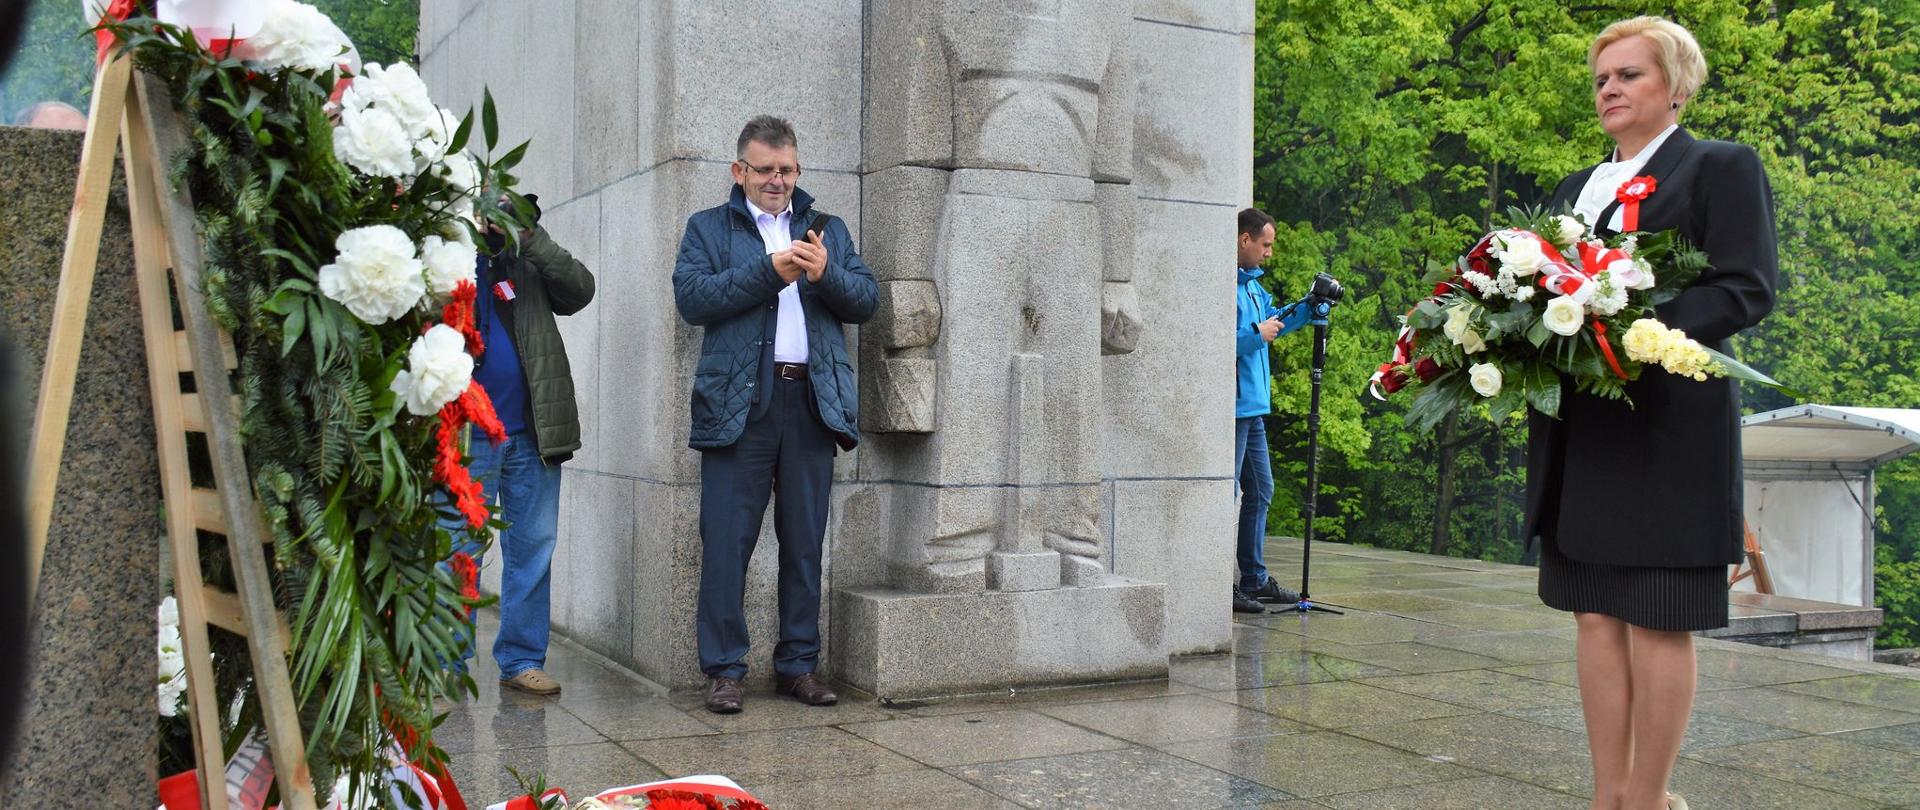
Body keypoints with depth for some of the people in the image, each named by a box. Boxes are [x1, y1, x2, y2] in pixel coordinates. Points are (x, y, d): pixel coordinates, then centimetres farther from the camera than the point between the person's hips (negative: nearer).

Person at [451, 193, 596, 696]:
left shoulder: (526, 258, 11)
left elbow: (580, 291, -3)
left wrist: (532, 237, -9)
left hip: (532, 433, 3)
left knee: (533, 549, 7)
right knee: (458, 553, 2)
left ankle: (522, 659, 17)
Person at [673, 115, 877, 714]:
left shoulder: (829, 229, 19)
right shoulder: (708, 228, 11)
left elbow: (867, 301, 9)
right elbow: (692, 298, -6)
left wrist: (826, 273, -10)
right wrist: (768, 272, -13)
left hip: (812, 402, 3)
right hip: (739, 404, -3)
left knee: (805, 543, 7)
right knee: (726, 542, -3)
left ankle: (798, 665, 17)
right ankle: (724, 670, 6)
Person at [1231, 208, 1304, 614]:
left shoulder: (1252, 284, 15)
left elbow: (1273, 319, 31)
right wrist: (1257, 334, -18)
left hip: (1253, 407, 11)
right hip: (1231, 409, -11)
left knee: (1260, 492, 17)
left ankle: (1255, 580, 27)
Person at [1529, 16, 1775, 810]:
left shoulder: (1722, 167, 1)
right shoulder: (1577, 187, 21)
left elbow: (1746, 288, -10)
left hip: (1668, 428, -6)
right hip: (1579, 434, 6)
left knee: (1658, 620, -2)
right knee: (1595, 612, 7)